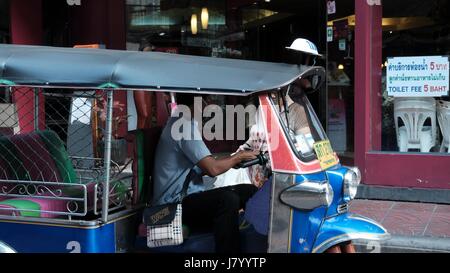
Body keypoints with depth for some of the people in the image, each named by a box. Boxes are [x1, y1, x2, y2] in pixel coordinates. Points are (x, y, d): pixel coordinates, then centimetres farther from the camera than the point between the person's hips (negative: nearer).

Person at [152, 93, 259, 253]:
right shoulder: (186, 125, -16)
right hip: (175, 204, -10)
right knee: (228, 199, -33)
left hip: (188, 197, 10)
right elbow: (213, 169, -21)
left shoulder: (181, 123, 16)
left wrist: (232, 160, 13)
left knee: (249, 191, 1)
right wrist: (239, 157, -4)